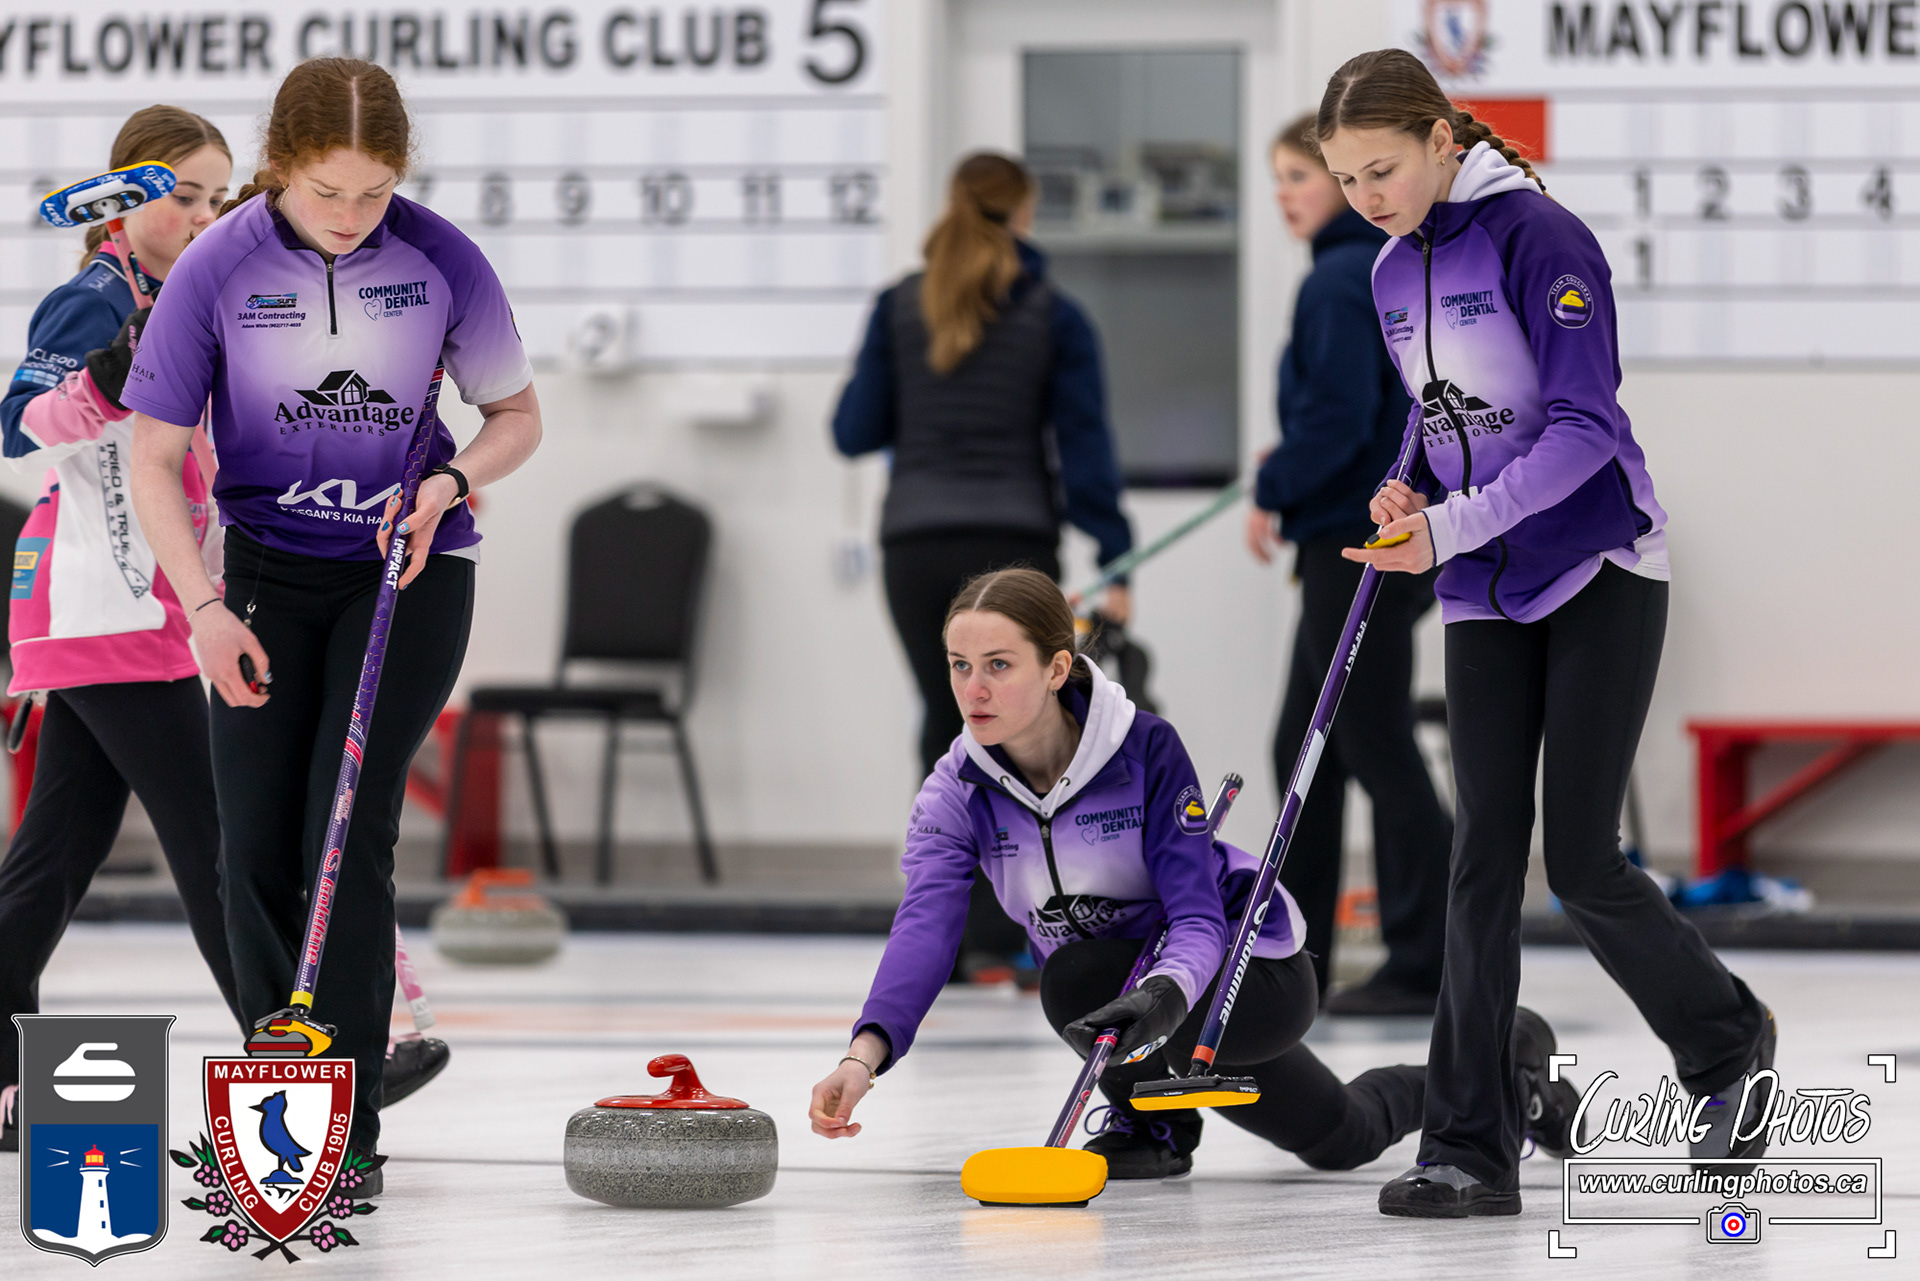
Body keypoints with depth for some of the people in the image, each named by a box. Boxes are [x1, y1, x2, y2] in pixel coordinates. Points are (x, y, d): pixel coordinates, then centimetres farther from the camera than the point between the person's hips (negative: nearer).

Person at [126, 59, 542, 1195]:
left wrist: (450, 481, -16)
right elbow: (156, 460, -8)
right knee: (257, 852, -2)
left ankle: (349, 1131, -10)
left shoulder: (440, 257, -11)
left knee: (349, 833, -13)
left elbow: (519, 416, 4)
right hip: (269, 572, 1)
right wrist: (207, 609, -18)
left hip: (412, 565, -1)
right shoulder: (218, 268, -12)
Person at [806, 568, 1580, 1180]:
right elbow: (926, 925, -32)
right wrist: (865, 1055, -51)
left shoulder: (1145, 748, -28)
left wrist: (1163, 994, -57)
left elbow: (1198, 913, -33)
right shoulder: (958, 791, -17)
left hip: (1253, 972, -6)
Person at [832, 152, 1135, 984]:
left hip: (916, 546, 2)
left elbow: (855, 431, 4)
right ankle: (995, 936, -5)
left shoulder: (900, 308, 3)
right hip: (1013, 542, -2)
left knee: (947, 728, 12)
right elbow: (1083, 445, -5)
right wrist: (1113, 559, -4)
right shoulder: (1053, 317, -1)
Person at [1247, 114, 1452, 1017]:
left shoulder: (1340, 281, -15)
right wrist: (1295, 464, 17)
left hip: (1360, 549, -10)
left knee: (1380, 750, -6)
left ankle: (1425, 966, -4)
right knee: (1304, 752, 15)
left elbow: (1336, 417, -23)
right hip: (1403, 536, 10)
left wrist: (1274, 488, -9)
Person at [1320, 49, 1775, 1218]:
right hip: (1487, 598, 6)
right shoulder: (1394, 274, 9)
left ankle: (1729, 1041, 21)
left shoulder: (1540, 239, -15)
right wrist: (1409, 493, 0)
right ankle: (1471, 1151, -3)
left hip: (1598, 573, -6)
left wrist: (1450, 528, -27)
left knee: (1583, 864, -7)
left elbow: (1583, 425, -21)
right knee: (1486, 860, -2)